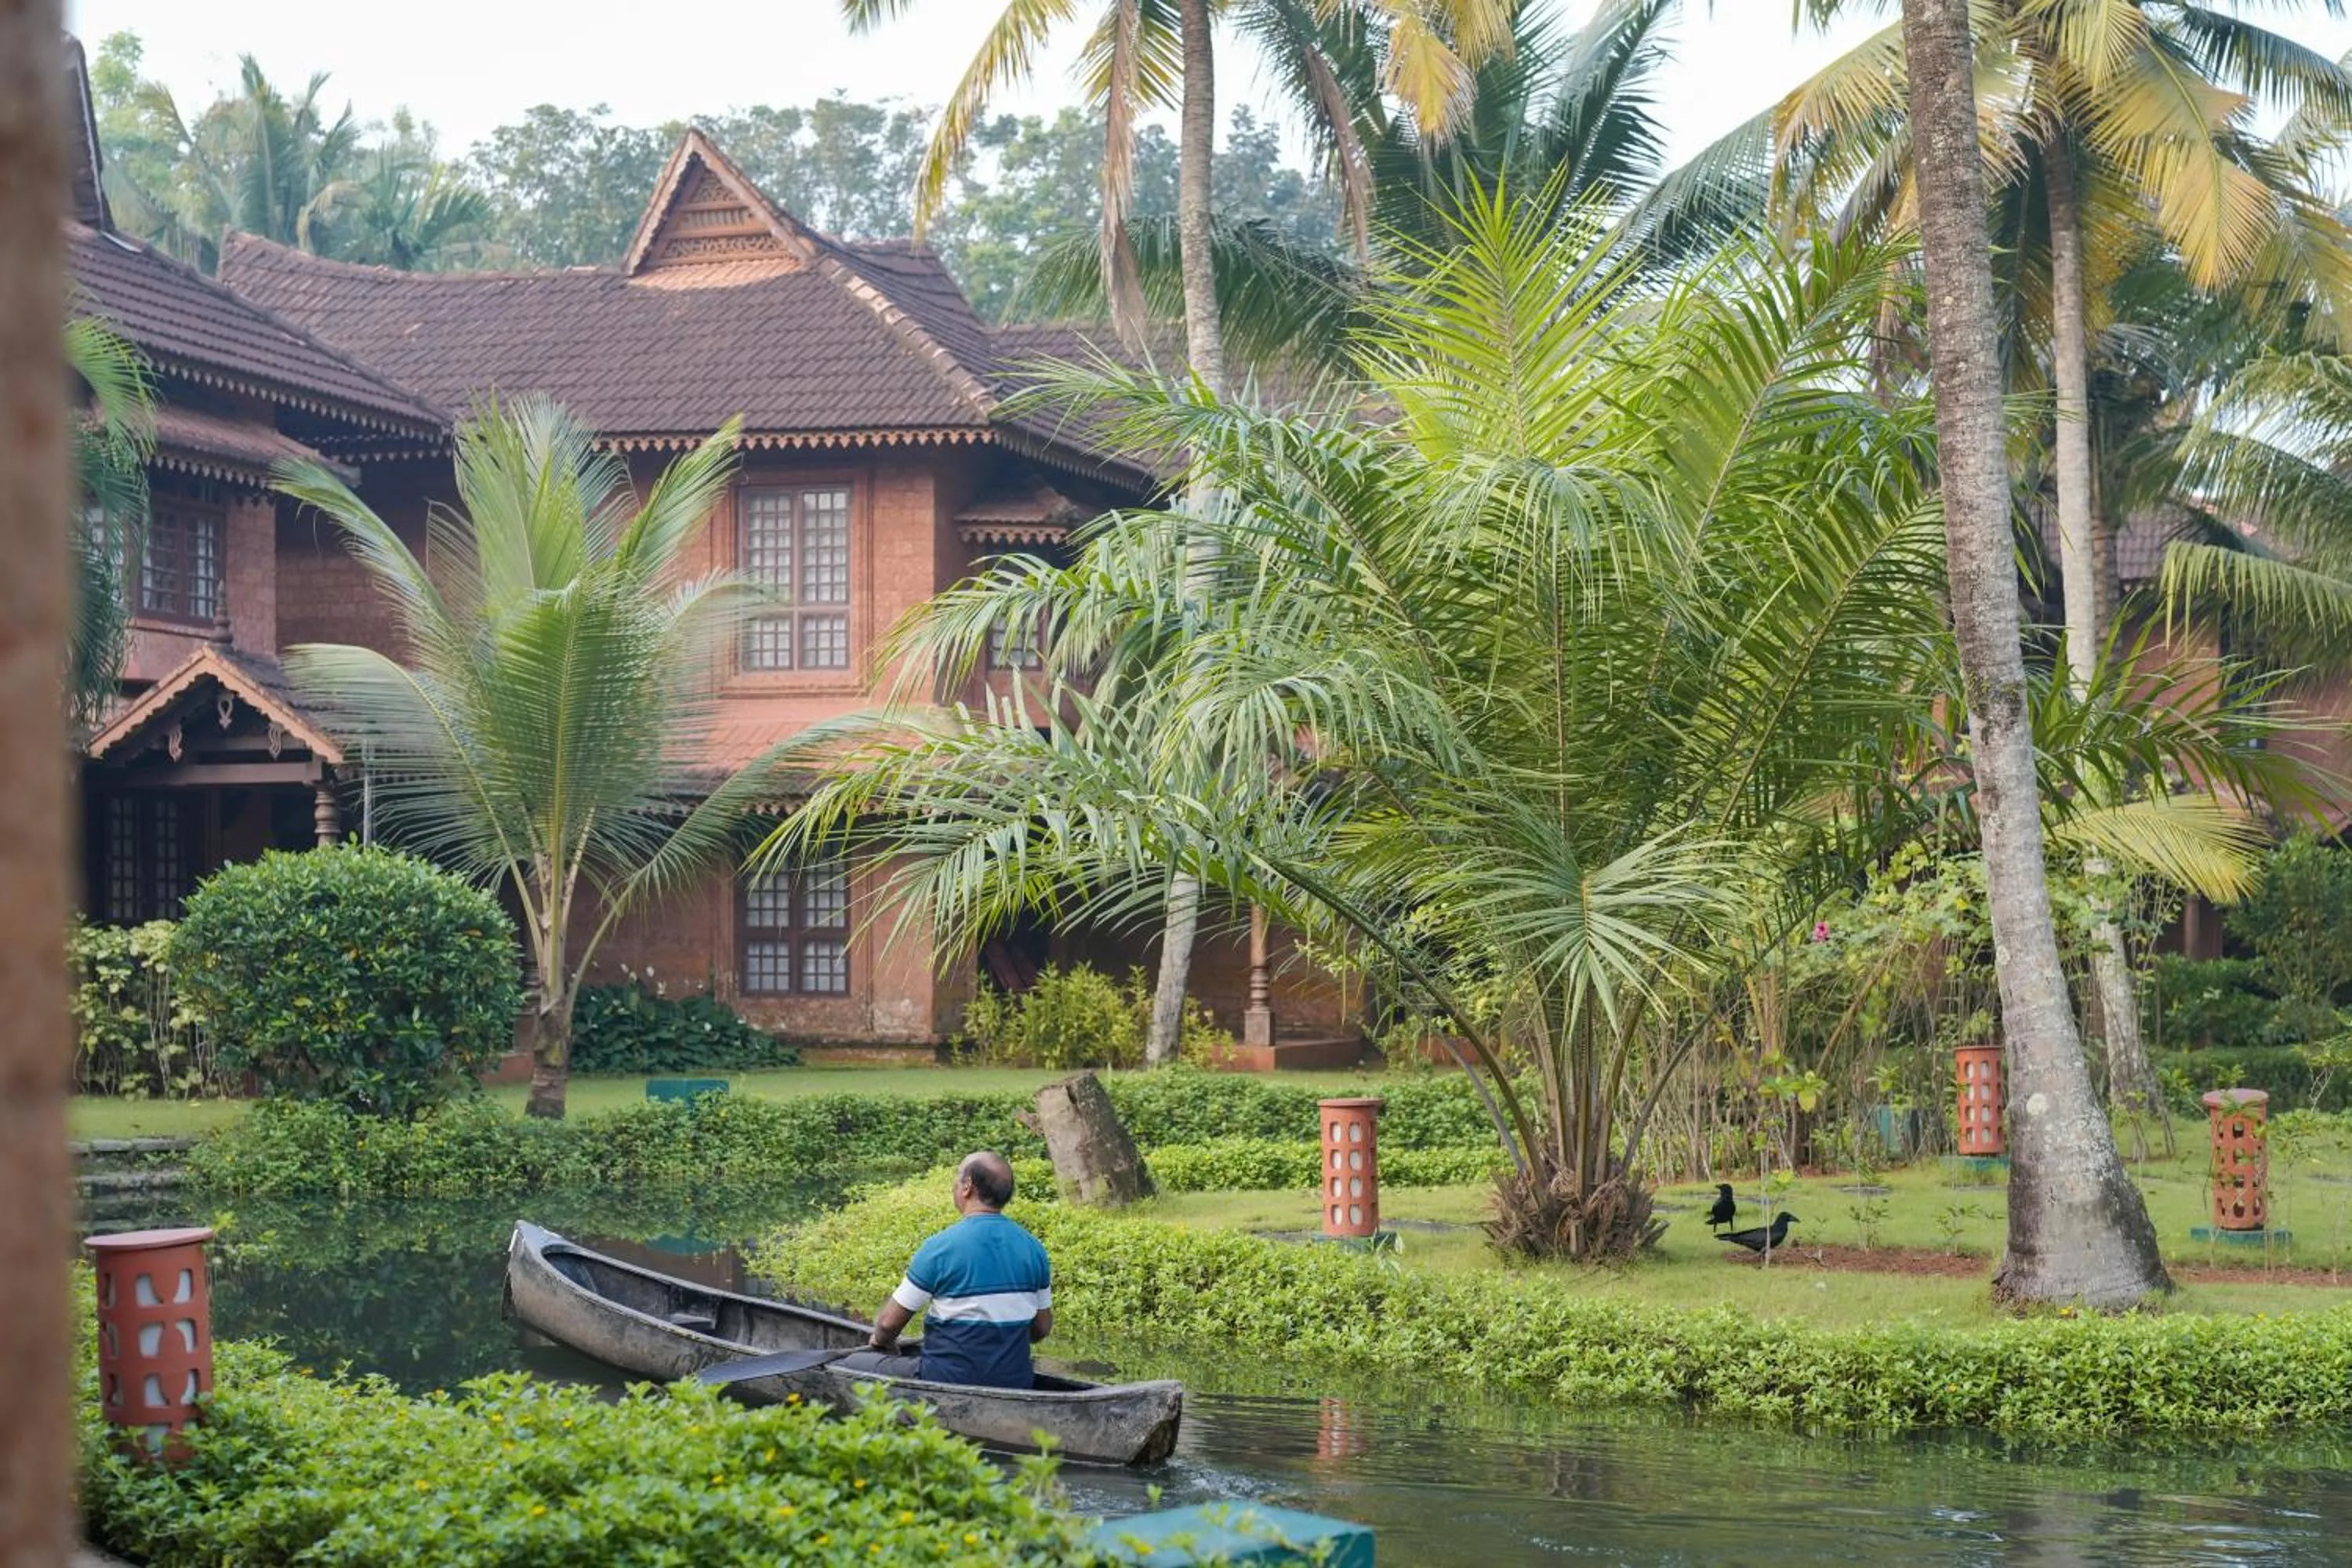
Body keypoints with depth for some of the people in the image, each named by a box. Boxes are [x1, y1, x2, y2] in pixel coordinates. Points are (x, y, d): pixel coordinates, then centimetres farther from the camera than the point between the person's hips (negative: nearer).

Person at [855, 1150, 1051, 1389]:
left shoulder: (940, 1247, -15)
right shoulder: (1033, 1248, 1)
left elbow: (889, 1322, -8)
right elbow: (1042, 1328, 11)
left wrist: (880, 1340, 15)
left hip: (951, 1381, -6)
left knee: (850, 1365, 10)